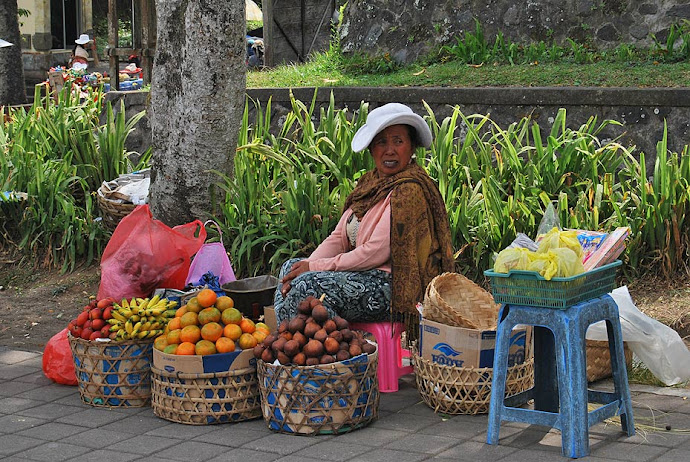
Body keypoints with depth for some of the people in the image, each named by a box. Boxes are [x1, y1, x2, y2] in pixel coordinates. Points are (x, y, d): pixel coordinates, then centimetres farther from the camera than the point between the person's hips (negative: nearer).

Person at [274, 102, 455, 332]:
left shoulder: (409, 190, -14)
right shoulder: (370, 182, 14)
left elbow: (375, 253, -19)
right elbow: (338, 238, 11)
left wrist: (314, 267, -13)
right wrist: (305, 267, -7)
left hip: (395, 289, -10)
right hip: (367, 276, 10)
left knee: (311, 285, -24)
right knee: (291, 266, 3)